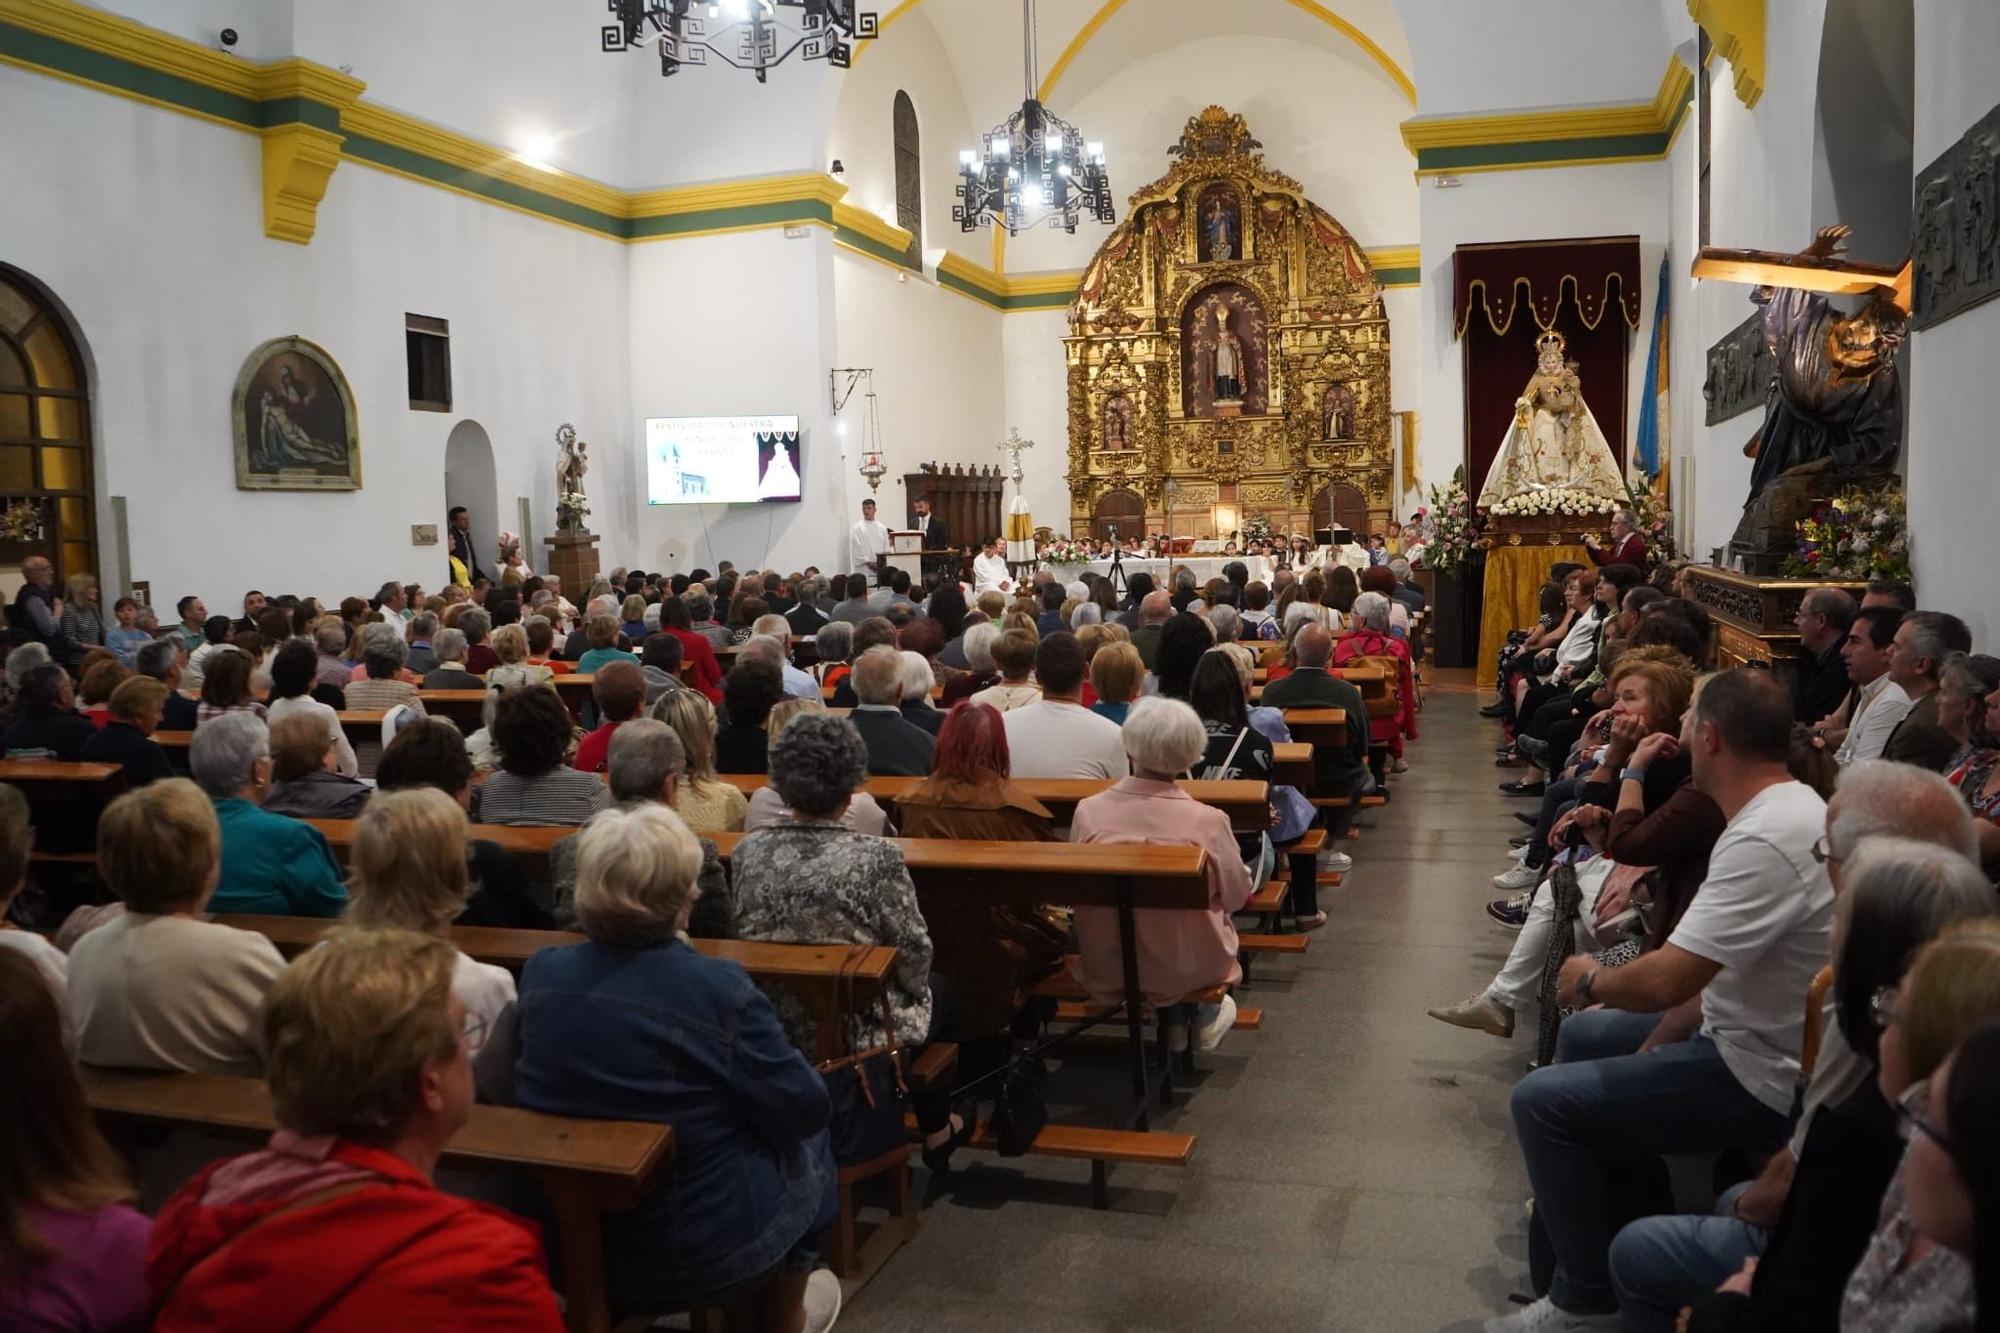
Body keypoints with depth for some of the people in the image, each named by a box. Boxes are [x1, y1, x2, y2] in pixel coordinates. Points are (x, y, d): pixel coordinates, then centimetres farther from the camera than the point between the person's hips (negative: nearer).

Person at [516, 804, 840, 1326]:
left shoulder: (539, 974, -9)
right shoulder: (719, 989, -26)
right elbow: (805, 1110, -15)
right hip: (701, 1257, -5)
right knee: (807, 1140, 24)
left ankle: (767, 1297, 48)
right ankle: (780, 1318, 42)